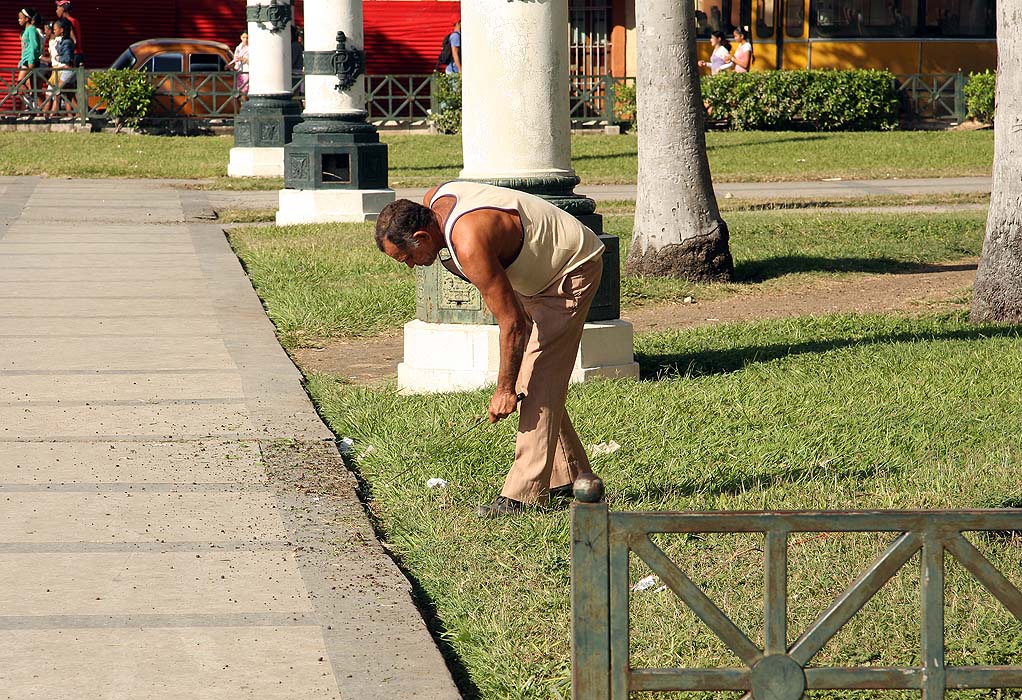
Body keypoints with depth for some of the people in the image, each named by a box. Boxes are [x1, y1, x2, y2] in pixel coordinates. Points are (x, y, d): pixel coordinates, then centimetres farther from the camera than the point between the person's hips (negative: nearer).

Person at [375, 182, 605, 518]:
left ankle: (523, 494, -15)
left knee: (538, 382, -14)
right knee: (528, 380, 10)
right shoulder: (432, 202, -8)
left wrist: (505, 390, -19)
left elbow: (512, 323, -29)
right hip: (540, 273, 10)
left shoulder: (470, 244, -35)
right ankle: (568, 478, 18)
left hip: (572, 273, -10)